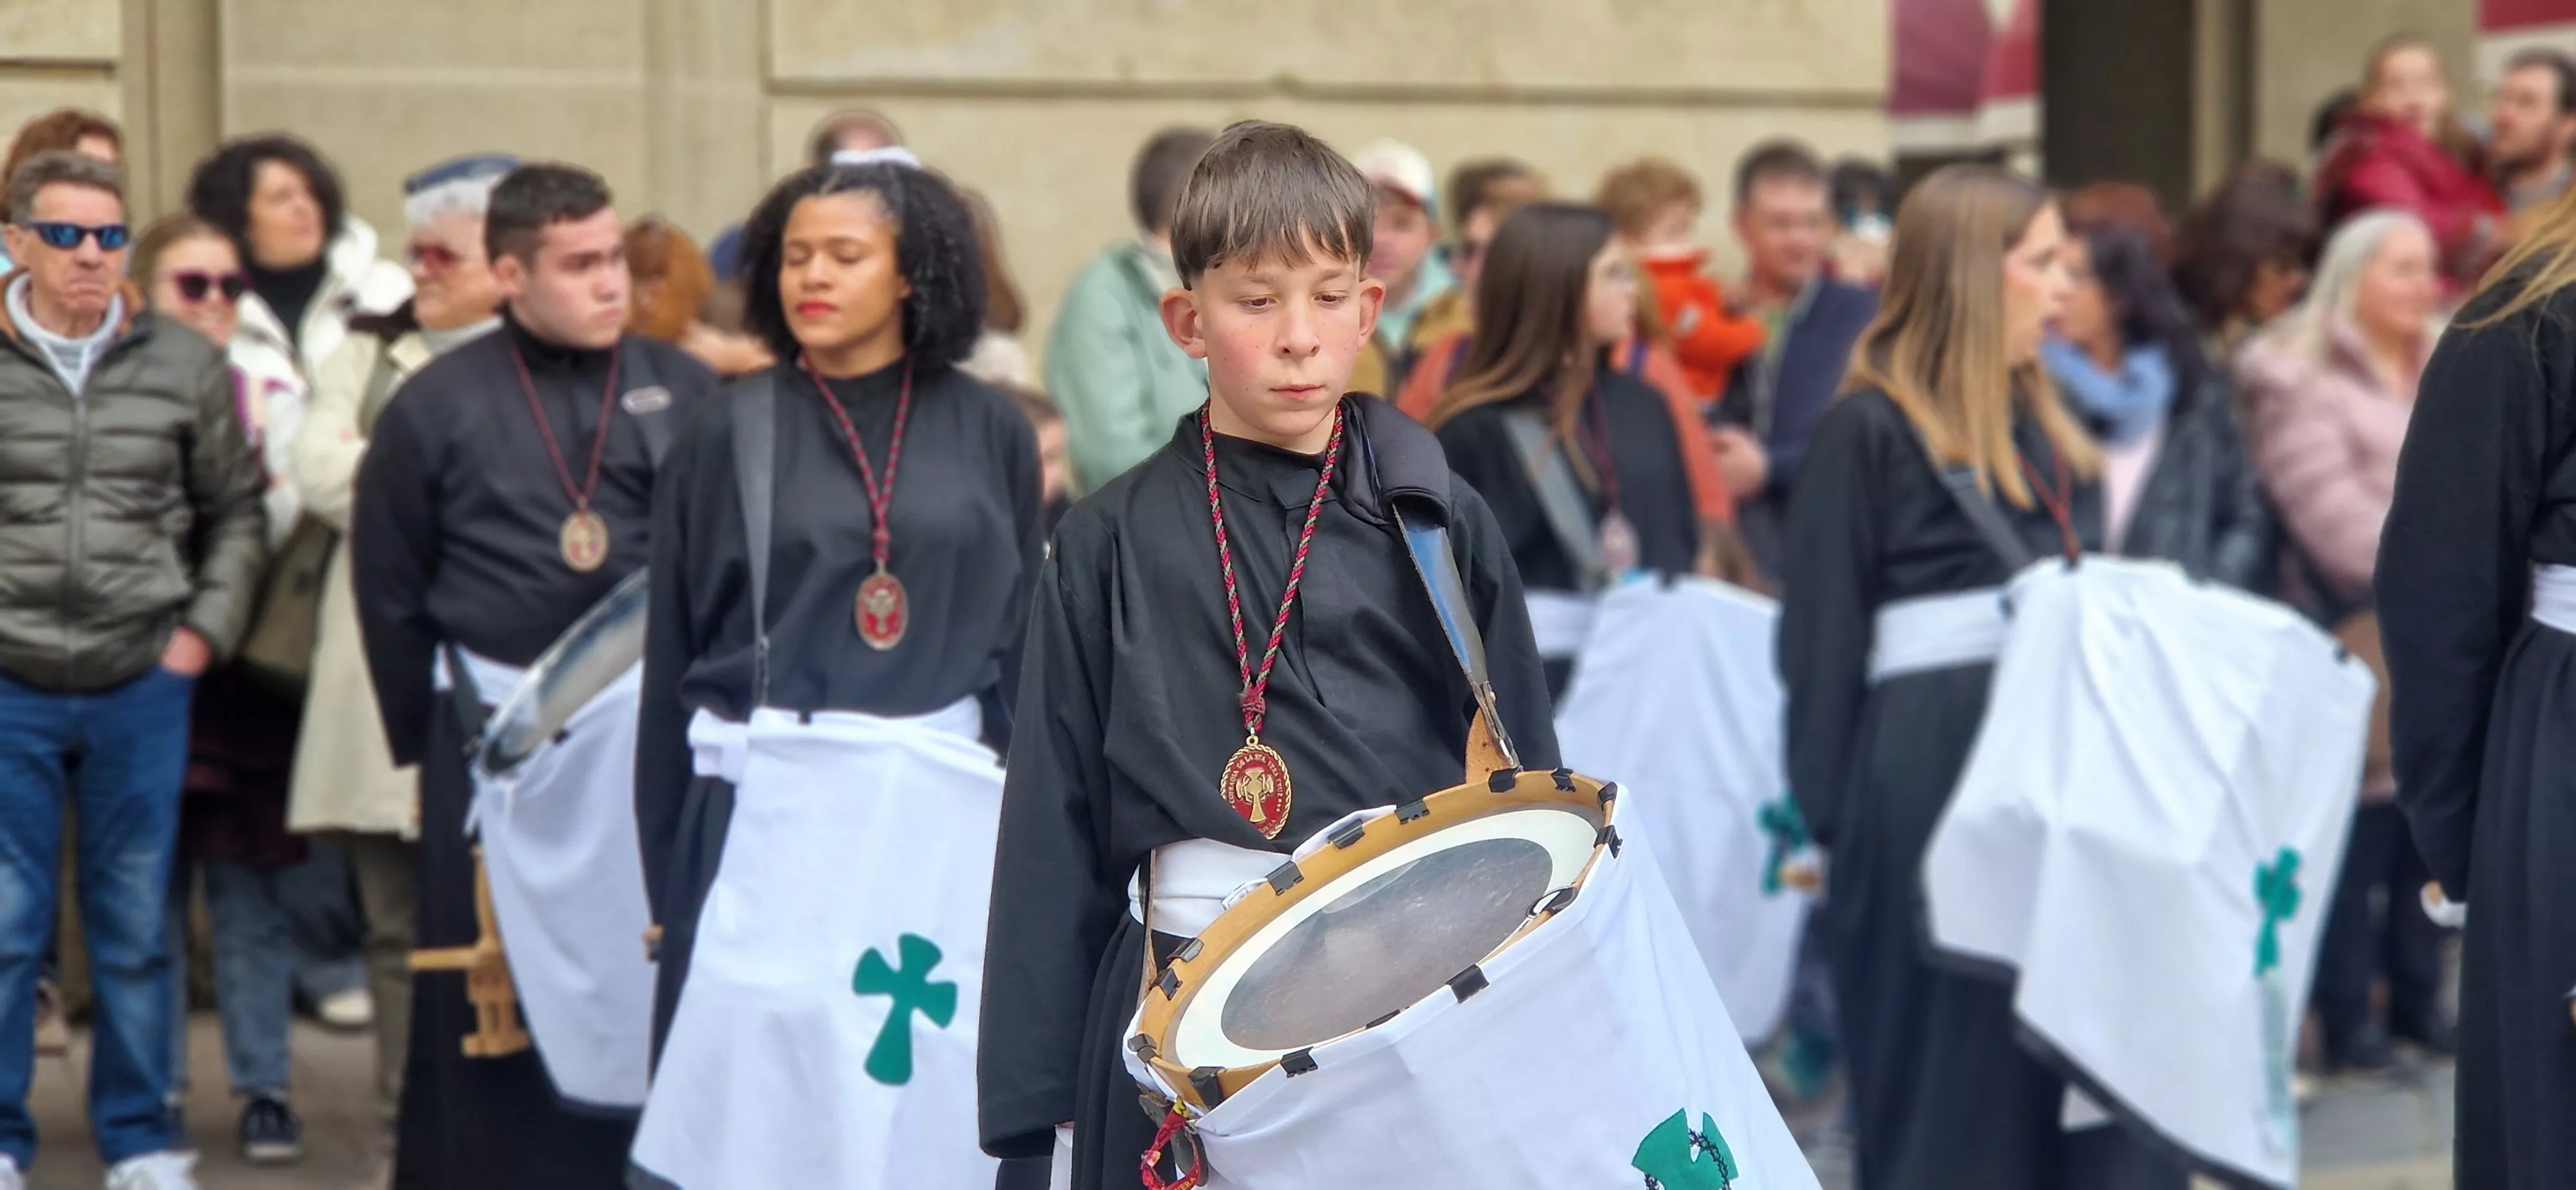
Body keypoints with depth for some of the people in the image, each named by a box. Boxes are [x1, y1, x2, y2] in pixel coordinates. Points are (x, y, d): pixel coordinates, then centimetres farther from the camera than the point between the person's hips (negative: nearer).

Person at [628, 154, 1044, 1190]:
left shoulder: (989, 433, 5)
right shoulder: (727, 439, 3)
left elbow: (1027, 640, 7)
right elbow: (674, 656, 5)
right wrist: (668, 875, 2)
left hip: (943, 812, 1)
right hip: (772, 809, -1)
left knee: (928, 1094, 4)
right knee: (767, 1100, -1)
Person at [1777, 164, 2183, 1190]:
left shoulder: (2044, 432, 17)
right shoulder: (1868, 433, -6)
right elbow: (1822, 644, -8)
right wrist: (1831, 820, -11)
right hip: (1934, 769, -7)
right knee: (1954, 1076, 1)